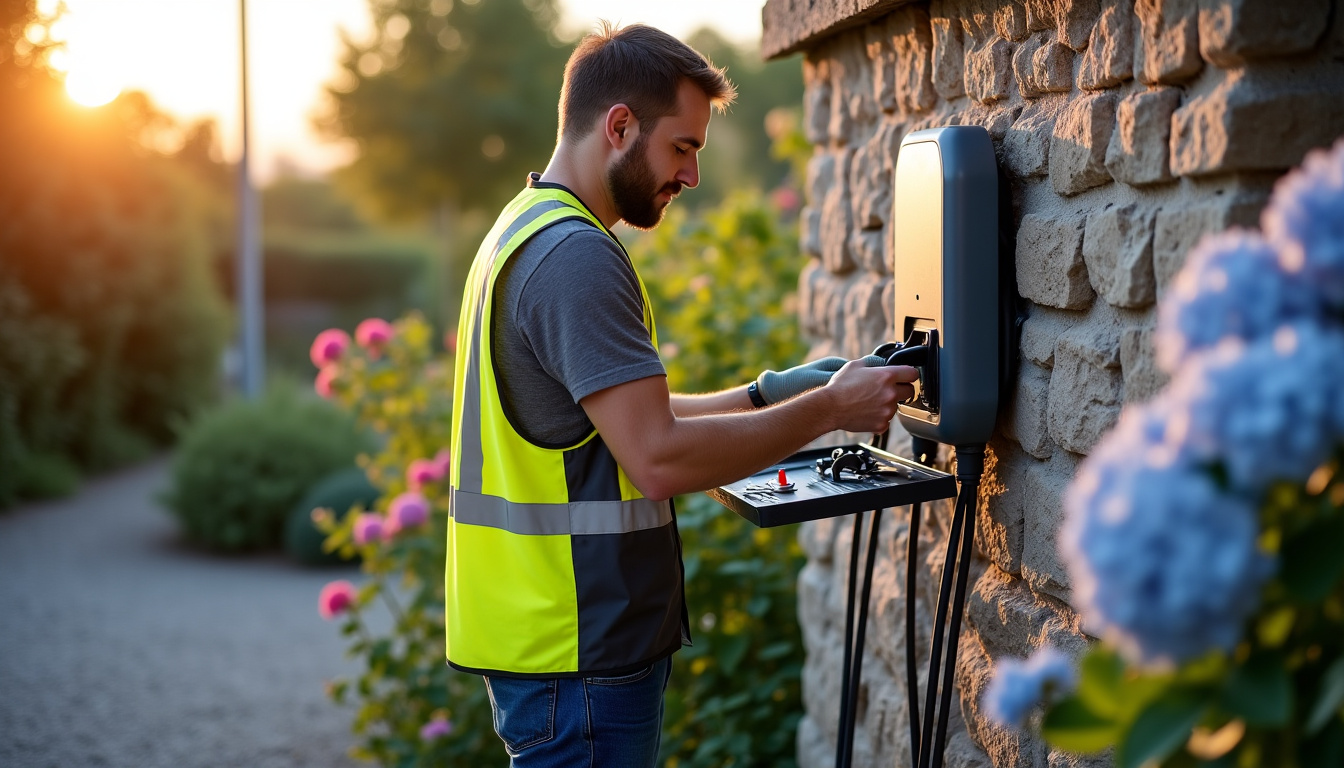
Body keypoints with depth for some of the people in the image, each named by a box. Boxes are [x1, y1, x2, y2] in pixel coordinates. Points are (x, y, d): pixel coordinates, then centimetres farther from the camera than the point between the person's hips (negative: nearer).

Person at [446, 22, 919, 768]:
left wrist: (766, 394, 11)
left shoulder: (525, 231, 14)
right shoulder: (576, 256, -19)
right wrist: (829, 409, -15)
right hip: (577, 652, -10)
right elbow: (658, 458, -24)